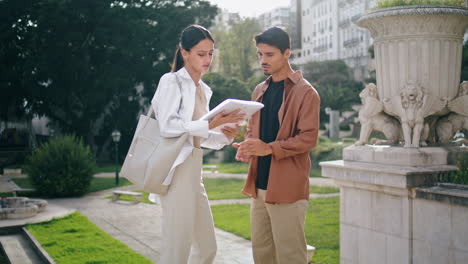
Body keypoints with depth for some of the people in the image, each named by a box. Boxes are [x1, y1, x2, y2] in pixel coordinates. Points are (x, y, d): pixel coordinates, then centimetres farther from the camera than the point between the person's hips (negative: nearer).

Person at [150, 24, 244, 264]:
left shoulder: (204, 90, 18)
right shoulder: (171, 81, -5)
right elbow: (167, 126, -17)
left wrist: (224, 136, 3)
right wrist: (209, 124, -21)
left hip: (194, 171, 9)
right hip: (177, 171, -8)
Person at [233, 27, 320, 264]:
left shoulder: (305, 93, -8)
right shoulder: (259, 91, 15)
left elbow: (309, 138, -14)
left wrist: (270, 148, -23)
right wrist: (246, 147, -1)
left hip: (287, 188, -7)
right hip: (259, 185, 7)